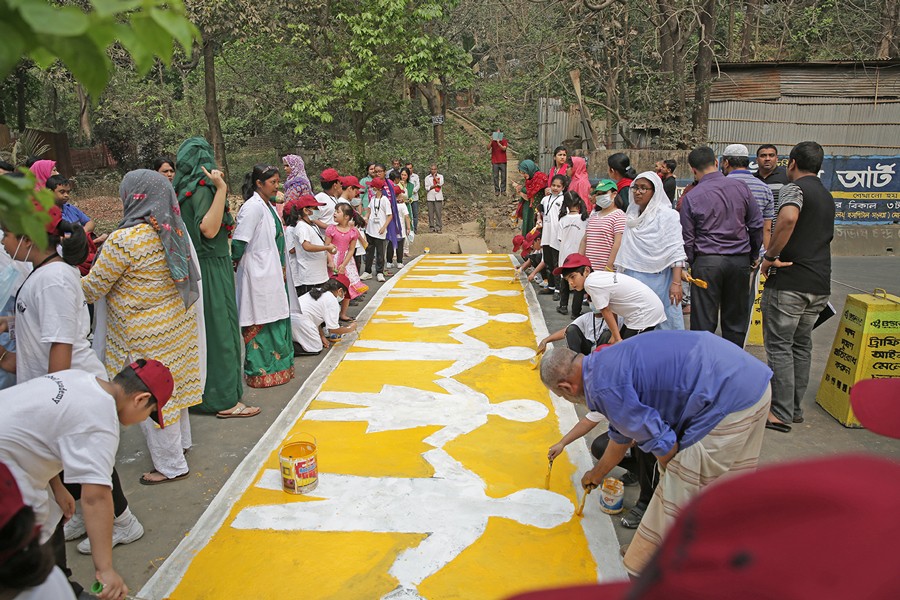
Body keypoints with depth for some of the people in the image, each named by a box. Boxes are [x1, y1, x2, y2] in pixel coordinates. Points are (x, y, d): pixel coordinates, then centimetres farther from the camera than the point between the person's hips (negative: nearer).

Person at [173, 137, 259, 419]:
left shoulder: (184, 188, 11)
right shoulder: (202, 188, -15)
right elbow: (208, 229, -27)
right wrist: (221, 188, -28)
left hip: (196, 268, 9)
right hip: (211, 270, -9)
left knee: (203, 330, 16)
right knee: (219, 329, -4)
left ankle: (201, 391, 27)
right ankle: (225, 400, 3)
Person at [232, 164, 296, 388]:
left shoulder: (267, 205, 12)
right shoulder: (253, 207, -17)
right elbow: (238, 242, -20)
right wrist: (236, 264, -7)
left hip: (273, 274, 9)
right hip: (259, 275, -9)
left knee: (276, 319, 15)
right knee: (262, 321, -1)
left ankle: (277, 365, 27)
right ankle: (262, 372, 10)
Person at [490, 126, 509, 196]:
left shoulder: (504, 140, 2)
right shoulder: (492, 140, 4)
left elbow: (504, 148, -12)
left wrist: (498, 143, -26)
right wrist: (491, 141, -25)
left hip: (502, 161, 0)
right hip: (495, 161, 0)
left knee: (503, 176, 2)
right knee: (496, 176, 2)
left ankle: (503, 190, 8)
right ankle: (497, 190, 6)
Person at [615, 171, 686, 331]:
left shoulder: (667, 215, -4)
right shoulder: (631, 216, 13)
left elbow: (676, 252, -10)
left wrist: (676, 283, -18)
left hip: (659, 280, -5)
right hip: (633, 280, 5)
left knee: (665, 326, -4)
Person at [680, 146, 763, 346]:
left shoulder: (692, 197, -6)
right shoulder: (741, 187, 2)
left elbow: (687, 238, -3)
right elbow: (757, 224, 6)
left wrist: (689, 264, 11)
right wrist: (754, 255, 18)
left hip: (707, 261, -3)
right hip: (740, 260, 3)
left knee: (704, 323, 4)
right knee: (736, 321, 14)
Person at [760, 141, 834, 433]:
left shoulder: (795, 187, -8)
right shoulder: (827, 196, 20)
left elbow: (788, 218, -30)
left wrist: (770, 257, -21)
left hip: (789, 281, -8)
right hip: (820, 283, 8)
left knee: (779, 346, -2)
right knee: (802, 345, 15)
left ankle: (781, 413, 0)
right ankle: (795, 408, 22)